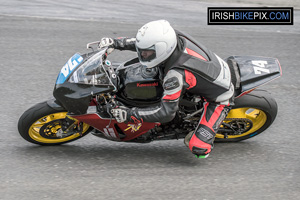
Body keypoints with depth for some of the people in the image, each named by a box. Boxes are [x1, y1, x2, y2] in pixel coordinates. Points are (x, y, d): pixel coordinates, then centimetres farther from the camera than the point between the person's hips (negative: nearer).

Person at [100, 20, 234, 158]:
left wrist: (130, 115, -31)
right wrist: (116, 43, -6)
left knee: (199, 149, -20)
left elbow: (166, 113, -34)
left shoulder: (176, 74, -40)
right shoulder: (175, 37, -19)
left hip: (219, 98, -8)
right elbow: (142, 43, 2)